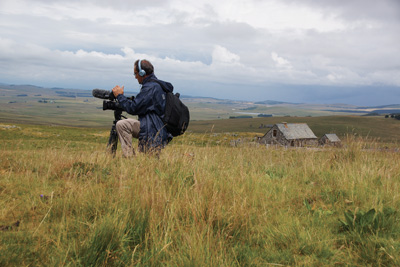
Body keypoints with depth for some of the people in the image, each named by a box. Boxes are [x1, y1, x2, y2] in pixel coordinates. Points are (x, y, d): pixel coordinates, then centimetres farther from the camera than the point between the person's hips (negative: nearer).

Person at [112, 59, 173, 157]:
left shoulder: (150, 87, -16)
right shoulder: (159, 85, 18)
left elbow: (132, 108, -16)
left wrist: (119, 95, -2)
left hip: (153, 133, -11)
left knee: (122, 125, -15)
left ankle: (129, 157, -12)